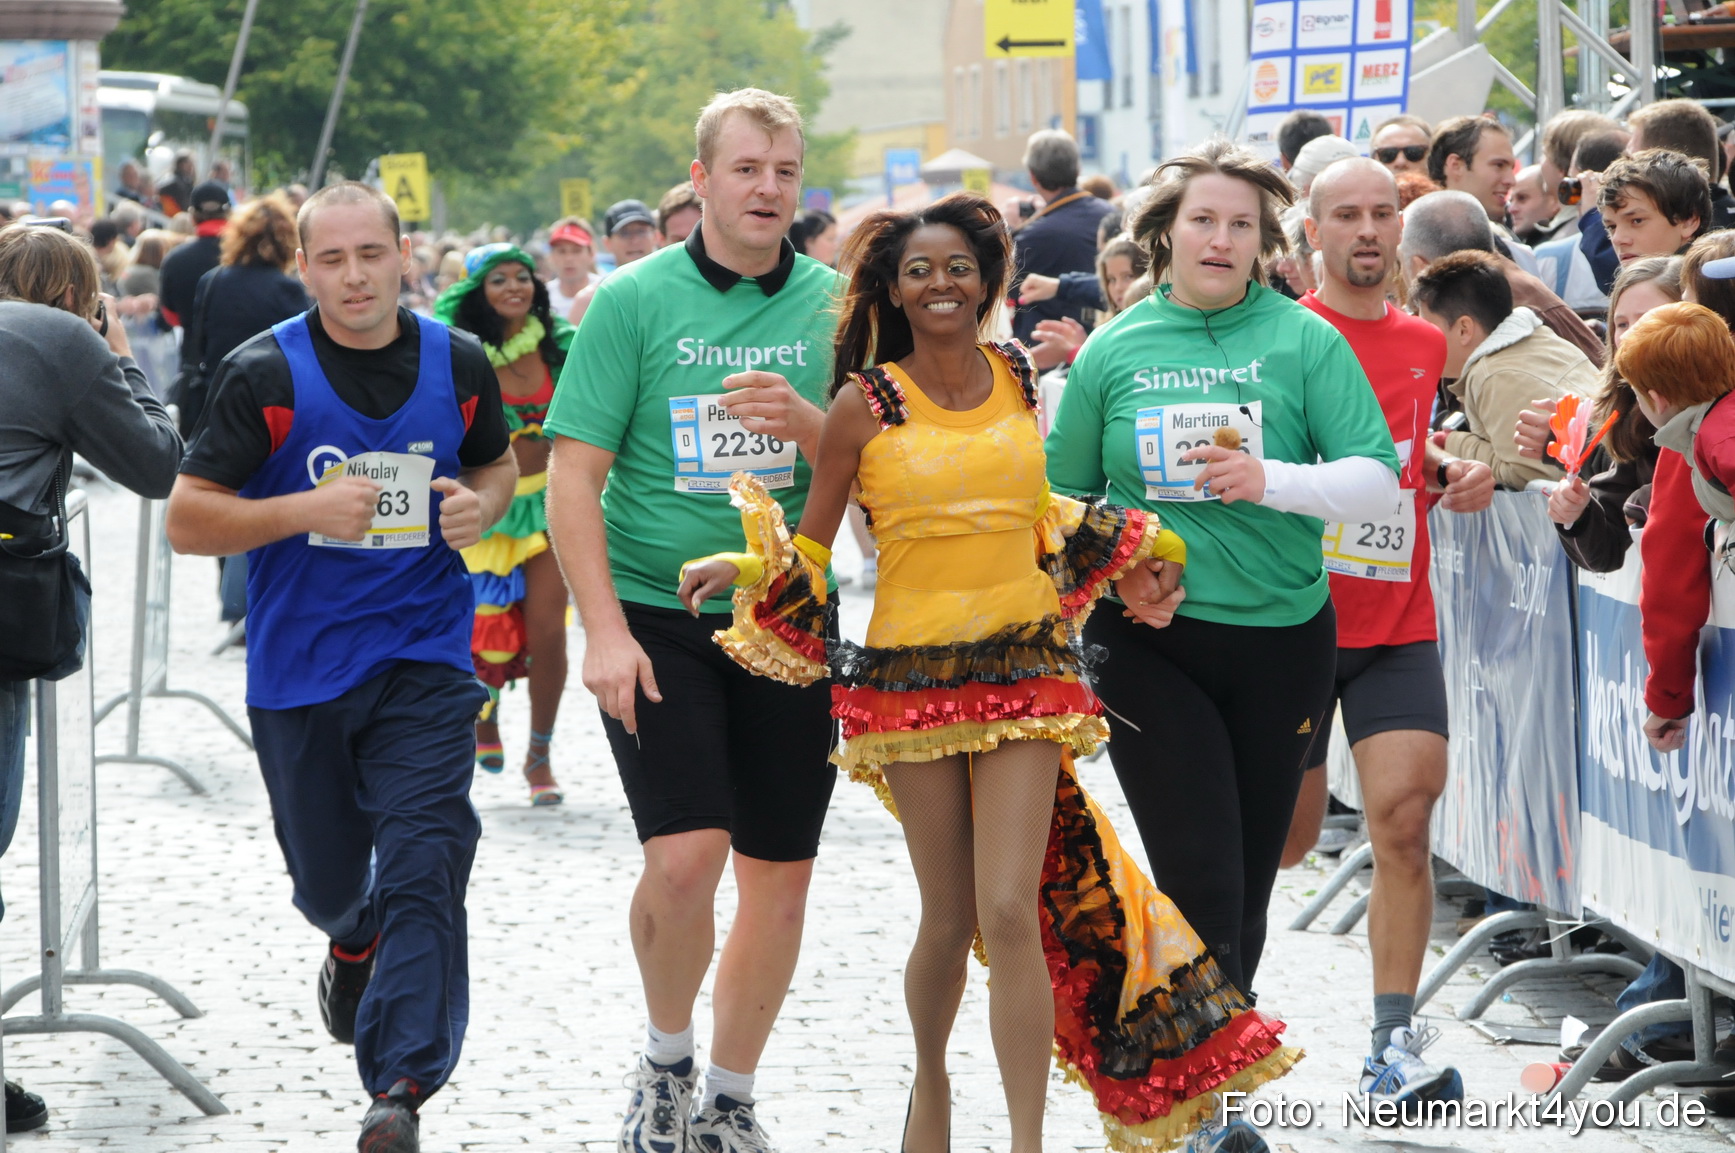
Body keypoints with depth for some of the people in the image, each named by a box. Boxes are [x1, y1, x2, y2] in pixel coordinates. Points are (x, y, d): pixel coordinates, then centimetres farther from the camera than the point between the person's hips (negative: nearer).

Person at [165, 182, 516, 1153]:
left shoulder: (458, 365, 0)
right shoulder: (266, 374, -8)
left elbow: (499, 462, 20)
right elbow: (187, 519, -8)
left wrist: (483, 505, -4)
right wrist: (304, 508, -22)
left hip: (426, 660, 0)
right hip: (300, 664, 0)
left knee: (422, 871, -15)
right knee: (326, 877, 15)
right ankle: (355, 943, 52)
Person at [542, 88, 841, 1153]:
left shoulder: (835, 304, 3)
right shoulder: (635, 300, -4)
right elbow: (575, 475, -5)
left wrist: (804, 423, -17)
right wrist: (605, 629, -14)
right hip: (657, 614, -3)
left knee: (782, 873, 6)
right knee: (686, 854, -17)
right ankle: (666, 1056, 9)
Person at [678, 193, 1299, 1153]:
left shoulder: (1019, 381, 6)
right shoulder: (866, 405, -3)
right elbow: (811, 550, 4)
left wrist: (1131, 557, 21)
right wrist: (746, 566, -16)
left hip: (1023, 665, 1)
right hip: (910, 671, -1)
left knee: (1011, 913, -10)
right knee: (949, 918, 4)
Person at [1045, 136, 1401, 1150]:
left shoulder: (1303, 341, 0)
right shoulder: (1114, 352, 5)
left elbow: (1379, 484, -6)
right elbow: (1065, 497, 16)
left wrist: (1271, 480, -21)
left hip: (1280, 638, 1)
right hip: (1151, 641, -1)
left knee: (1249, 886, 10)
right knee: (1201, 885, -11)